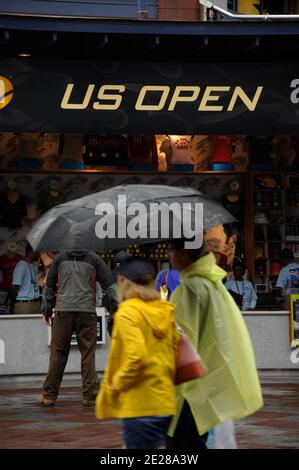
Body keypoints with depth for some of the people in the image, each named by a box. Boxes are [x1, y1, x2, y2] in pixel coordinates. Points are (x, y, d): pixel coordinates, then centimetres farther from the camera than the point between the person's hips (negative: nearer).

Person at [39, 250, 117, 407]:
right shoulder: (94, 259, 7)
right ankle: (89, 396, 1)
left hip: (63, 312, 1)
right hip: (87, 312, -1)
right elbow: (109, 284, 4)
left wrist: (46, 311, 20)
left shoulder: (60, 258, 11)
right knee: (88, 353, 3)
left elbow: (49, 286, 14)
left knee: (58, 353, 5)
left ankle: (49, 395, 8)